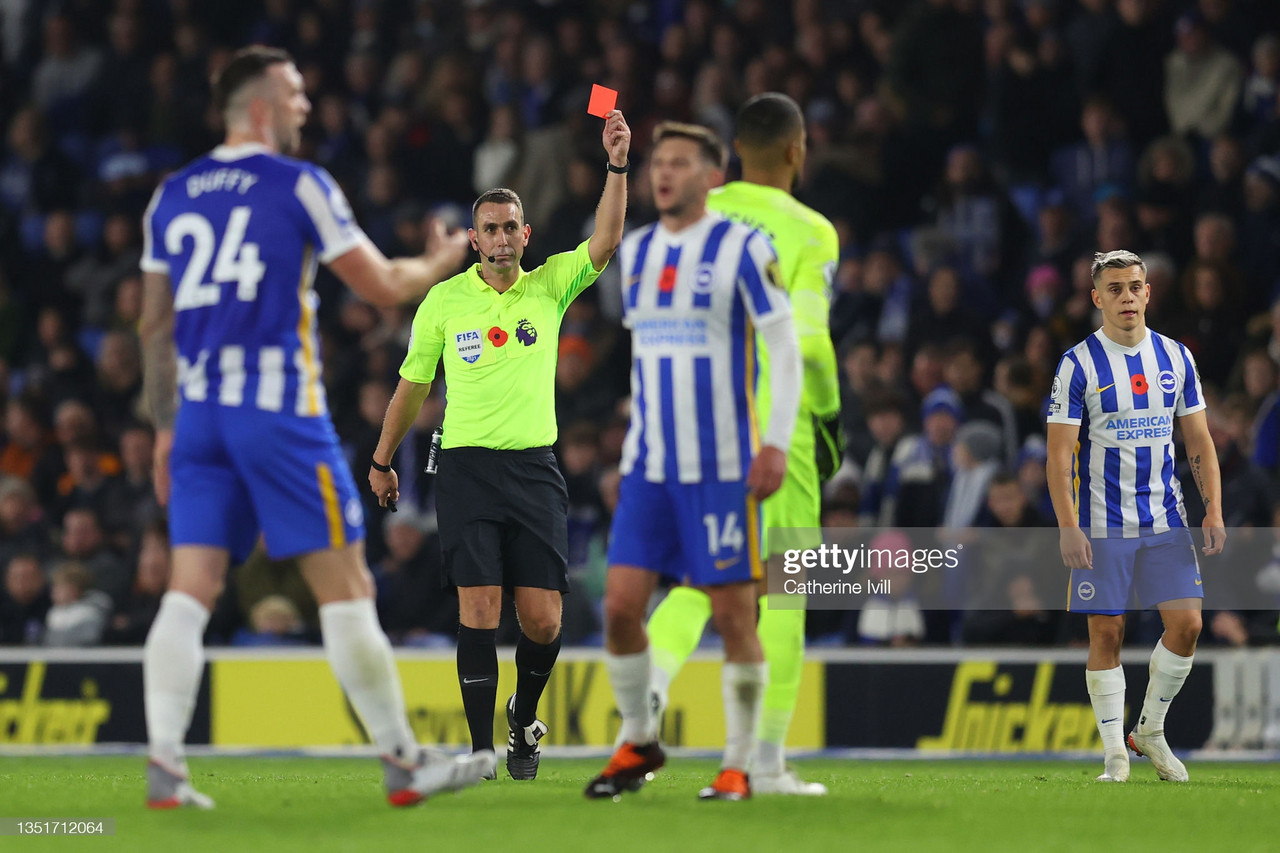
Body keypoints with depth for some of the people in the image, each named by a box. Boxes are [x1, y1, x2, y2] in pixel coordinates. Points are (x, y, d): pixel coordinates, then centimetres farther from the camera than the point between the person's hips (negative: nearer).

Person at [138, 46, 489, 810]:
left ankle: (165, 764, -10)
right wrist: (446, 261, 20)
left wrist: (166, 427, 23)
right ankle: (403, 762, 6)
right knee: (345, 584, 1)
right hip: (279, 408, -5)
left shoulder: (172, 196, 13)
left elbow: (155, 325, 16)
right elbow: (382, 286, 1)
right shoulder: (300, 186, -4)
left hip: (199, 412, 5)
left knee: (191, 589, 2)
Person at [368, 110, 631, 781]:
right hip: (466, 468, -1)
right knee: (478, 613, -9)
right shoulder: (444, 301, 4)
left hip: (535, 469, 1)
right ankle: (482, 748, -4)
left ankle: (524, 719, 25)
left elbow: (605, 242, -10)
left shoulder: (550, 287, 5)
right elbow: (411, 386, 14)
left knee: (542, 620, -2)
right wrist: (382, 461, 18)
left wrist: (617, 164, -21)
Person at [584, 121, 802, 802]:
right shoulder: (634, 252, 12)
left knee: (733, 612, -3)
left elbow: (784, 346, -6)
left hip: (723, 465, -5)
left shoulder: (742, 248, -5)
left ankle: (739, 764, 6)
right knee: (621, 603, -3)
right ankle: (638, 741, 14)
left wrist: (776, 441, -14)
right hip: (648, 464, 5)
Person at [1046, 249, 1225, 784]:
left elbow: (1199, 443, 12)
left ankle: (1151, 730, 13)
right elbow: (1059, 454, -7)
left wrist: (1214, 511, 1)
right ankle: (1115, 754, 5)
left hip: (1165, 520, 3)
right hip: (1102, 526, -3)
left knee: (1186, 624, -6)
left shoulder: (1175, 358, 7)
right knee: (1106, 634, -3)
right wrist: (1068, 527, -17)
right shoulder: (1079, 364, -5)